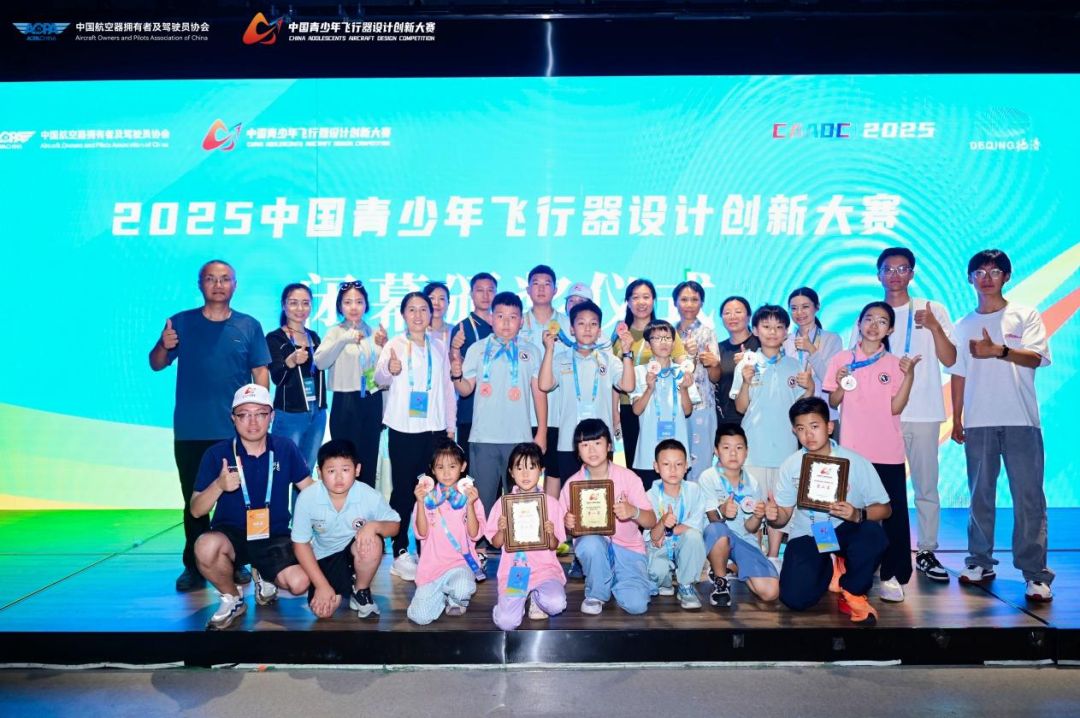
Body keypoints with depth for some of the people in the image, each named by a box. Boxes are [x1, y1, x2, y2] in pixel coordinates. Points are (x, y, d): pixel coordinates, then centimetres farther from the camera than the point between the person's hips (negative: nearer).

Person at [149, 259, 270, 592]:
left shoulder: (249, 326, 5)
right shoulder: (181, 322, 6)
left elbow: (261, 372, 2)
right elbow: (156, 364, 6)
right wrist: (164, 346, -16)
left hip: (236, 432, 0)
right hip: (190, 432, 1)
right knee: (194, 500, 8)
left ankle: (236, 563, 17)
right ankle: (194, 566, 18)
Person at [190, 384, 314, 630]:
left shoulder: (285, 449, -3)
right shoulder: (216, 454, -7)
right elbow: (196, 511, -6)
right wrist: (218, 485, -25)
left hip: (274, 536, 1)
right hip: (231, 534, 0)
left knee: (299, 583, -24)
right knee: (206, 546, -35)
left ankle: (263, 575, 15)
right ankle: (232, 599, -2)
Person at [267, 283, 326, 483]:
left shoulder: (314, 337, 10)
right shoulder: (275, 338, -6)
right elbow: (277, 378, -19)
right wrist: (291, 361, -37)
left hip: (317, 415, 5)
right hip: (289, 416, -5)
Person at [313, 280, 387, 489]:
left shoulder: (374, 333, 11)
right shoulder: (335, 332, 0)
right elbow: (319, 362, -17)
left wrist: (384, 346, -3)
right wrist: (343, 340, -30)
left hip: (372, 402, 4)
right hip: (345, 403, -4)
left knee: (369, 460, 8)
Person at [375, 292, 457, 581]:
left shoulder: (439, 348, 12)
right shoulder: (395, 345, 2)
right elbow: (380, 380, -13)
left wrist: (451, 425, 10)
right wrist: (389, 369, -35)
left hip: (435, 427, 3)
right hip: (403, 427, -3)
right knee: (403, 489, -1)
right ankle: (400, 554, 7)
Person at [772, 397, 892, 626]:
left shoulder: (855, 462, -12)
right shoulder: (790, 465, -6)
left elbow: (884, 509, -8)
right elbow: (785, 514, -1)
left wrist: (858, 515, -30)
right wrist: (774, 516, -26)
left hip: (844, 532, -1)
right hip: (807, 536, 1)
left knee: (872, 533, -37)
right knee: (795, 598, -21)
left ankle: (852, 592, -7)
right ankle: (833, 571, 15)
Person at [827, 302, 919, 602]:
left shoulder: (895, 363, 4)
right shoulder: (842, 359, 4)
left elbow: (896, 407, -3)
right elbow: (833, 402, 4)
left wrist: (909, 375, -13)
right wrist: (840, 384, -14)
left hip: (888, 452, 0)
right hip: (852, 450, 0)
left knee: (894, 512, 0)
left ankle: (893, 576, 10)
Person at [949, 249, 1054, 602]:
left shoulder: (1025, 316, 6)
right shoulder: (964, 325, 13)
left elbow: (1036, 358, -8)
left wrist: (997, 350, -25)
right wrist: (956, 420, 10)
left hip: (1021, 421, -2)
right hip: (978, 422, 3)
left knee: (1028, 496, -4)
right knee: (980, 495, 7)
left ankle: (1035, 573, 1)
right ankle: (980, 562, 16)